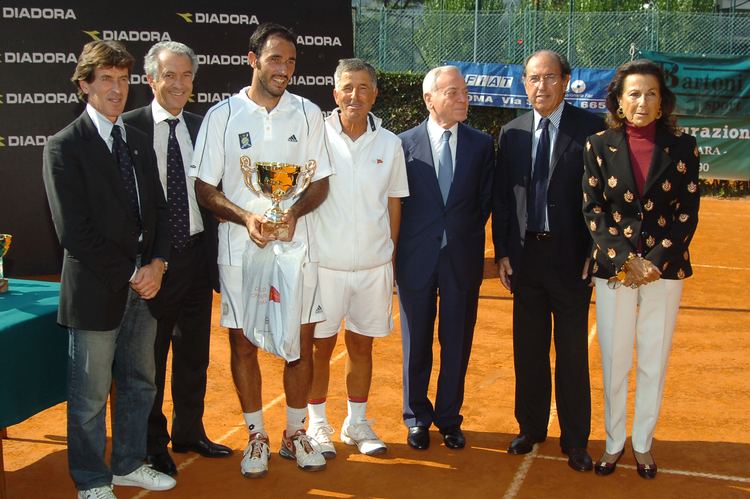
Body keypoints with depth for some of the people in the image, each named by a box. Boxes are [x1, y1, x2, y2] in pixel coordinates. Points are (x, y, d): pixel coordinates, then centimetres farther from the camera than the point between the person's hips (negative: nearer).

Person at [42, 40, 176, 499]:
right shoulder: (65, 146, -9)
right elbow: (73, 231, -14)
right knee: (91, 396, 7)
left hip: (144, 283, 6)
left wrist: (157, 264, -5)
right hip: (96, 289, -6)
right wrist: (128, 275, -13)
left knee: (140, 384, 18)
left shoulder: (139, 142, 12)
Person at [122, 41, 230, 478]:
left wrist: (213, 252, 1)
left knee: (194, 353, 17)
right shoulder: (129, 128, -8)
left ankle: (189, 432, 35)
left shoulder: (202, 128, 5)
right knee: (149, 357, 10)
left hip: (195, 253, 4)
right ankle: (153, 444, 27)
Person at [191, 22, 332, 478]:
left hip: (297, 244, 1)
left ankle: (295, 433, 25)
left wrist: (295, 211, -14)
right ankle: (257, 435, 24)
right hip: (240, 248, -1)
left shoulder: (308, 113, 5)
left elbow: (321, 181, 7)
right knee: (243, 343, 7)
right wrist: (246, 217, -17)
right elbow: (204, 187, 0)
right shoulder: (222, 115, 0)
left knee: (301, 342, 6)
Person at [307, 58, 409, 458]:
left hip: (374, 266, 2)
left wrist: (391, 258, 8)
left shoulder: (389, 144, 3)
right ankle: (317, 424, 25)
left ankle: (356, 423, 28)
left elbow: (394, 205, 9)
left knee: (361, 346, 13)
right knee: (320, 346, 8)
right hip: (324, 263, -2)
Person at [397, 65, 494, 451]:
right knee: (416, 342, 10)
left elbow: (485, 201, 6)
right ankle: (417, 418, 27)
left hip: (463, 258, 1)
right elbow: (396, 201, 2)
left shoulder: (481, 144, 3)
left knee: (457, 343, 9)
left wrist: (465, 237, 0)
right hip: (416, 258, -1)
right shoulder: (405, 143, -2)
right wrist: (405, 245, -1)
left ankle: (449, 419, 26)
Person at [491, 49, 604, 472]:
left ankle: (575, 439, 20)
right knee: (529, 349, 13)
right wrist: (503, 251, 3)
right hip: (525, 255, 3)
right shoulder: (512, 133, 6)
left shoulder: (590, 128, -5)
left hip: (570, 256, -3)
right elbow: (502, 197, 8)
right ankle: (531, 427, 29)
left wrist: (596, 252, -9)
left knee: (572, 351, 6)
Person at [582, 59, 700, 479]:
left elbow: (688, 212, -2)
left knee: (655, 363, 9)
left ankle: (643, 444, 26)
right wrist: (627, 260, -14)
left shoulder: (682, 146, -1)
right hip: (614, 270, 0)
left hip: (665, 268, 0)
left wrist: (656, 262, -13)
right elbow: (593, 210, -4)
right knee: (614, 363, 8)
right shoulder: (600, 146, -1)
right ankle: (614, 442, 24)